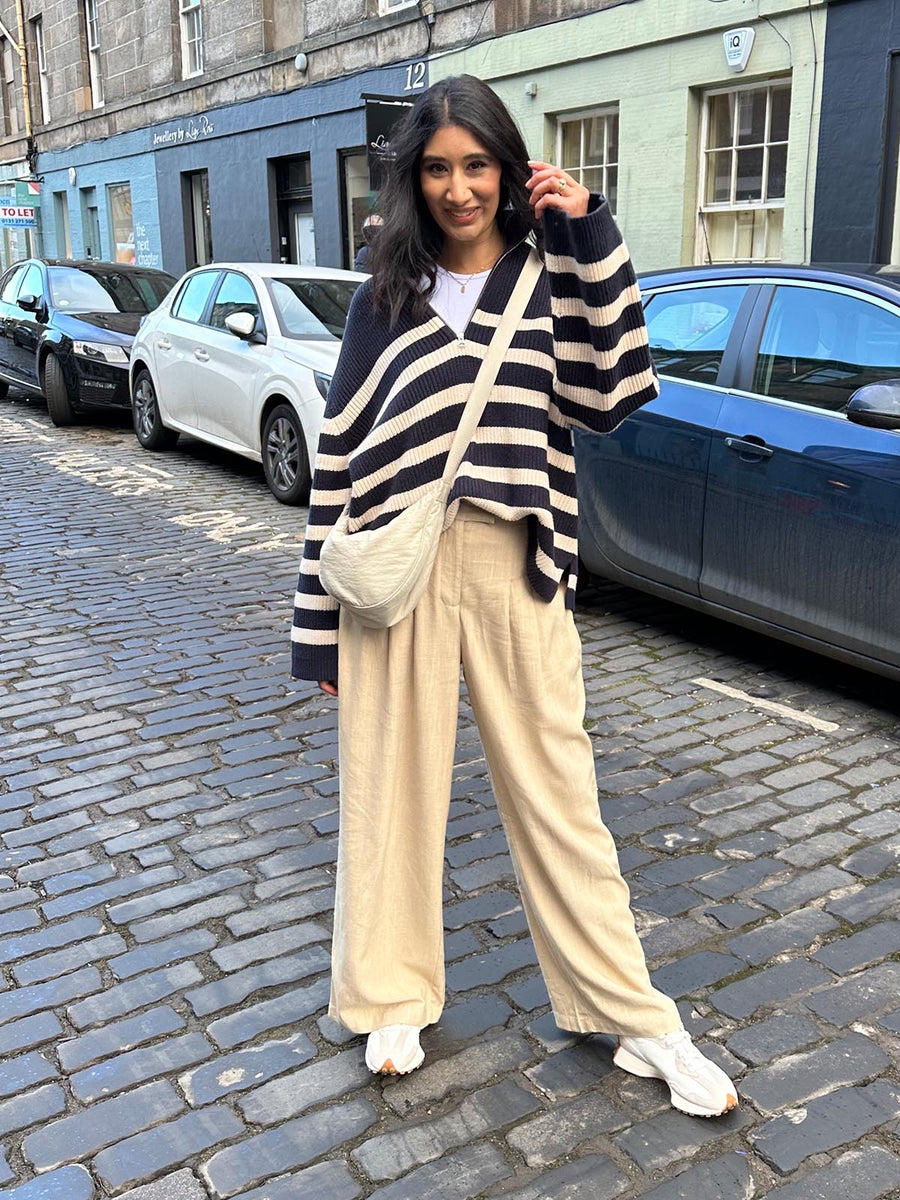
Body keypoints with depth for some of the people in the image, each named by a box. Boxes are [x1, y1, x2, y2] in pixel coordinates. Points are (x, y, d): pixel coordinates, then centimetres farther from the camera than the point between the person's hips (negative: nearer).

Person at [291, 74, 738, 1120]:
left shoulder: (551, 278, 8)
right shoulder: (387, 296, 8)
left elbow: (611, 393, -9)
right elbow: (339, 455, 4)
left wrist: (590, 238, -8)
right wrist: (319, 623, 1)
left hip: (516, 573, 0)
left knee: (556, 792, 7)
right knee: (392, 786, 10)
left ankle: (632, 1016, 22)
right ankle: (392, 998, 31)